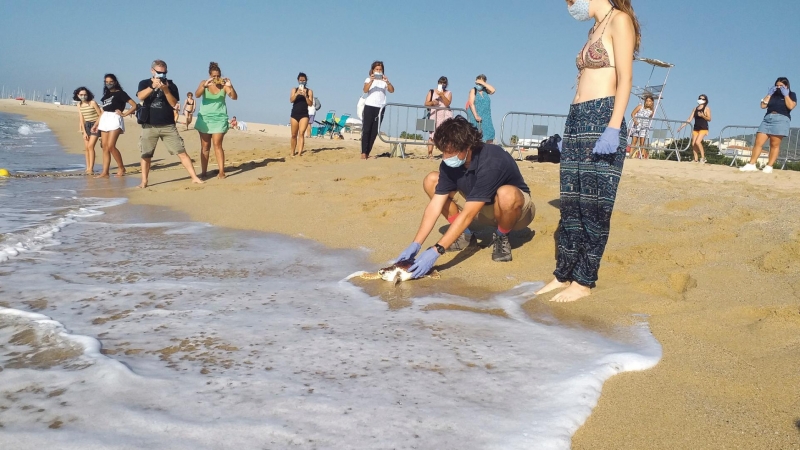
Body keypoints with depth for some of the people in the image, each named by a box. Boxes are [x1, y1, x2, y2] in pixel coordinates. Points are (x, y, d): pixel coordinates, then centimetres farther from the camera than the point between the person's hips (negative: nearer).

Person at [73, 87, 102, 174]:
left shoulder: (93, 103, -14)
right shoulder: (79, 105, 2)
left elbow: (100, 115, -10)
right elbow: (81, 118, 1)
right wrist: (84, 132, -3)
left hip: (95, 125, -6)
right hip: (86, 126, 6)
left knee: (90, 146, -15)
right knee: (86, 147, 5)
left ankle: (91, 168, -14)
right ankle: (88, 168, 12)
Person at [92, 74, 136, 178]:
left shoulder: (120, 93, 0)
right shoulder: (106, 95, 20)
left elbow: (135, 105, -7)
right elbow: (103, 111, 22)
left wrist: (124, 114, -7)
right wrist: (96, 124, 19)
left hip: (115, 120, -7)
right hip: (104, 120, 7)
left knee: (111, 146, -17)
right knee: (105, 147, 1)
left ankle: (121, 167, -2)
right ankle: (105, 172, -1)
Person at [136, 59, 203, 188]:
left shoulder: (170, 84, 5)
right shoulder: (144, 83, 5)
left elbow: (174, 103, -4)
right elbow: (140, 97, -15)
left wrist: (166, 90, -18)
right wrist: (152, 86, -28)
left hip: (168, 126, 0)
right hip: (149, 126, 0)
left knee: (181, 152, -4)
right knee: (146, 155, 5)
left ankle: (194, 177, -1)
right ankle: (144, 181, 14)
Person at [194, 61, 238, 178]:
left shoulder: (224, 85, -4)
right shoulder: (204, 83, -2)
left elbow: (234, 97, -14)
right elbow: (196, 95, -17)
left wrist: (230, 86, -31)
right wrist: (205, 85, -34)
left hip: (219, 118, -2)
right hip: (205, 117, 2)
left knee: (217, 145, -9)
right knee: (205, 146, 5)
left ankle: (221, 171, -9)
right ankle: (204, 171, 9)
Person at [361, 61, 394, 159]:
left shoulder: (385, 81, 11)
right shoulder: (369, 80, 6)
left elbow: (392, 90, -6)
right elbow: (365, 90, -13)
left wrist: (387, 82, -23)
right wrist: (371, 81, -28)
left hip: (380, 107, 3)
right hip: (369, 106, -2)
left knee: (375, 131, 2)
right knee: (366, 129, -7)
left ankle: (368, 152, 6)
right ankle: (363, 152, -8)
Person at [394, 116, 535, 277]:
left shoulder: (491, 163, -37)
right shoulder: (449, 163, -17)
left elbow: (467, 215, -40)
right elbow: (435, 205, -18)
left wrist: (435, 251, -43)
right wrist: (416, 244, -28)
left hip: (516, 209, -6)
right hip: (482, 208, 6)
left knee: (506, 194, -43)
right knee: (431, 181, -9)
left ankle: (502, 238, -10)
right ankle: (464, 234, 2)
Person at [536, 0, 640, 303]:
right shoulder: (595, 30, 22)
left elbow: (625, 79, -12)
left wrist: (614, 128, -21)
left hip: (602, 120, -9)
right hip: (577, 120, 9)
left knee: (593, 204, -4)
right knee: (571, 204, 8)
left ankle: (583, 281, 3)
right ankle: (563, 274, 15)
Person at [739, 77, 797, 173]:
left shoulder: (791, 95, 11)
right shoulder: (773, 95, 20)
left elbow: (790, 106, -7)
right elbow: (763, 105, 9)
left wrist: (786, 95, -2)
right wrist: (769, 94, 6)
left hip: (781, 120, -4)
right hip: (767, 119, 4)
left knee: (775, 145, -7)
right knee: (758, 142, -6)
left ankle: (769, 167, -8)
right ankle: (751, 165, -7)